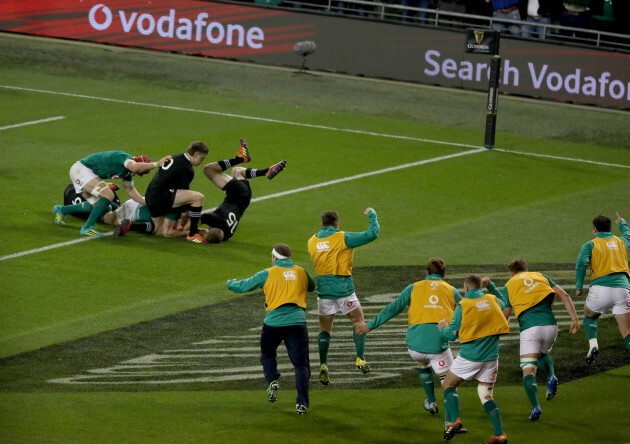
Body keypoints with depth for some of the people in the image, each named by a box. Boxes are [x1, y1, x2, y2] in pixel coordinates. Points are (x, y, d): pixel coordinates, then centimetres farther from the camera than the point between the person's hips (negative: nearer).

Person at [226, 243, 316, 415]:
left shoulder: (268, 274, 5)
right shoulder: (301, 272, 12)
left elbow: (243, 286, 12)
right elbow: (311, 287, 33)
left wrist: (231, 283, 34)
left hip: (274, 322, -1)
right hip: (297, 322, 1)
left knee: (267, 354, 25)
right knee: (301, 364, 3)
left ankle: (273, 380, -1)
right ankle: (302, 402, -7)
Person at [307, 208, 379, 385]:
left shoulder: (312, 242, 4)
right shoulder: (343, 238, -10)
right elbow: (372, 234, -10)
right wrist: (372, 215, 5)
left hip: (324, 289, 3)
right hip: (344, 289, -3)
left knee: (325, 329, 10)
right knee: (358, 321, 15)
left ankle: (323, 366, -2)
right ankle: (360, 359, 10)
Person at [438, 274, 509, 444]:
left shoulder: (463, 306, -8)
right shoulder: (492, 300, 4)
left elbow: (452, 334, -5)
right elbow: (503, 304, 29)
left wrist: (442, 328, 17)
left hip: (470, 356, -4)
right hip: (491, 356, 4)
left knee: (449, 384, 14)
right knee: (486, 395, 11)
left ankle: (453, 420, -6)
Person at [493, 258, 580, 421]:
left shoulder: (509, 286, 14)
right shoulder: (541, 276, 21)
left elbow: (503, 317, 13)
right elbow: (564, 295, 10)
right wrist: (574, 319, 7)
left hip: (529, 328, -3)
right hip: (550, 325, 3)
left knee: (528, 371, -1)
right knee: (543, 353, 32)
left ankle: (535, 406, -19)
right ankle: (551, 376, 2)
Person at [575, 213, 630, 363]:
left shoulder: (590, 245, 7)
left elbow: (581, 263, -9)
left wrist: (579, 287, -3)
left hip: (601, 288, -2)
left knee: (589, 316, 27)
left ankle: (593, 345, 4)